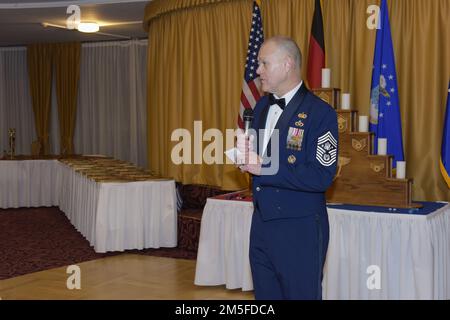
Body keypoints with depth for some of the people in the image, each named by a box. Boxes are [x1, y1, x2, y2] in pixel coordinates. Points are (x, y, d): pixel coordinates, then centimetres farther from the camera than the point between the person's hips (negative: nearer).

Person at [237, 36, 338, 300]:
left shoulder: (320, 113, -14)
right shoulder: (262, 106, 10)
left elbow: (322, 176, -21)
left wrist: (263, 168, -22)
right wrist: (246, 154, -5)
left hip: (299, 229, -7)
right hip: (262, 223, 7)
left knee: (301, 294, 6)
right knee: (265, 295, 17)